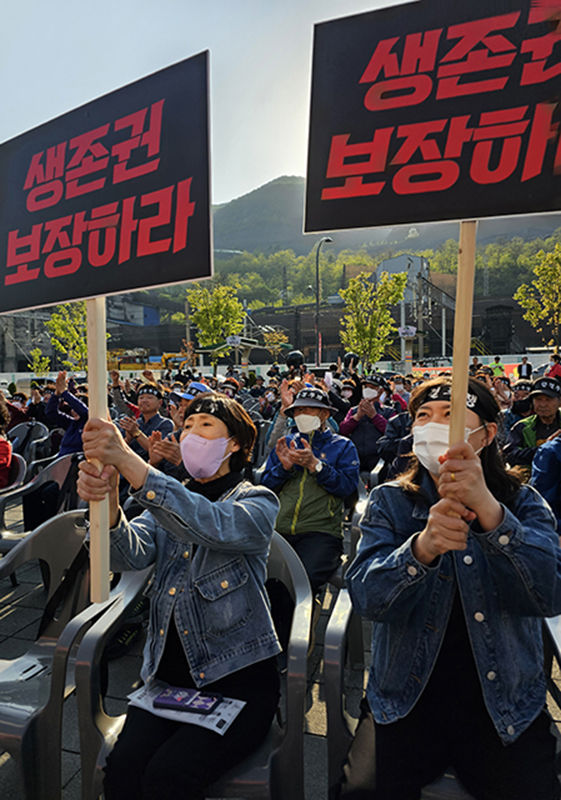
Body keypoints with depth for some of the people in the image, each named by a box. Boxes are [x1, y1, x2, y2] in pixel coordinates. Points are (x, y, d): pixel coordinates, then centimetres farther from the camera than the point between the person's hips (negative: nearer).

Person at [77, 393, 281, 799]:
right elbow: (131, 554, -9)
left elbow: (212, 525, -29)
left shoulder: (258, 502, -6)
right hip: (169, 674, 4)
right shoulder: (169, 503, 10)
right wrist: (108, 502, -31)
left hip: (237, 678, -4)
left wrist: (129, 460, -38)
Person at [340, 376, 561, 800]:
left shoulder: (523, 502, -2)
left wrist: (488, 508, -36)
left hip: (507, 705, 1)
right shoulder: (389, 502, -3)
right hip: (405, 700, 0)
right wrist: (422, 547, -36)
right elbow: (367, 597, -16)